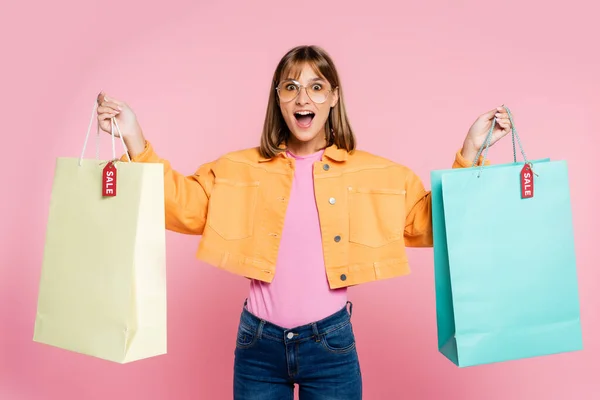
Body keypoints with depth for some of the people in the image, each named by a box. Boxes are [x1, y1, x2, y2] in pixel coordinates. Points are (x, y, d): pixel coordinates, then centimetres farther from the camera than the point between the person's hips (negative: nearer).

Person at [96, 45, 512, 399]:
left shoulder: (376, 174, 0)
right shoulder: (239, 170, 1)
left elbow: (434, 222, 1)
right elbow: (180, 204, -4)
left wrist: (470, 152, -8)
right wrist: (135, 139, -13)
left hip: (331, 343, 0)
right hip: (258, 343, 1)